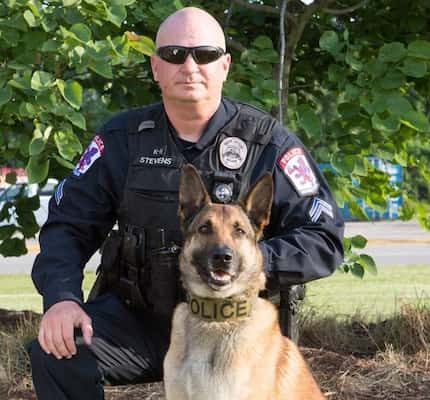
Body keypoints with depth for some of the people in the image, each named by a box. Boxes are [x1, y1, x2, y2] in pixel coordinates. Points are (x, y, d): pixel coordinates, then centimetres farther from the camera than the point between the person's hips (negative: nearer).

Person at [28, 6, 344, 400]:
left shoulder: (268, 143, -8)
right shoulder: (123, 138, -1)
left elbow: (325, 240, -9)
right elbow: (68, 225, 2)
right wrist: (62, 297, -17)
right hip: (138, 315, 2)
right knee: (57, 355, -22)